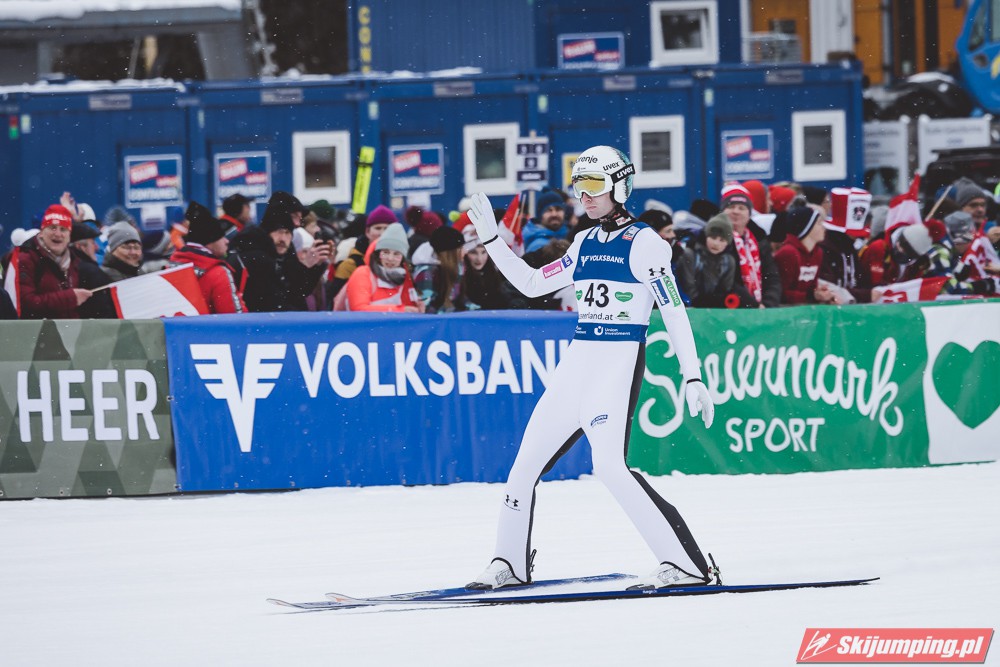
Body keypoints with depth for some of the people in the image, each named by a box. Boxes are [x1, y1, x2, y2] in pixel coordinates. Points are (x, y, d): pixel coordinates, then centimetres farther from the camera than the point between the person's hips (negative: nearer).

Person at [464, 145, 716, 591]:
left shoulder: (644, 243, -7)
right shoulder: (585, 245, 15)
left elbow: (674, 311, -10)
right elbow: (531, 284, 23)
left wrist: (692, 377, -16)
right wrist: (491, 240, 18)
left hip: (619, 361, -8)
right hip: (578, 362, 8)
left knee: (609, 464, -22)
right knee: (527, 459, 8)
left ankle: (686, 564, -23)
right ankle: (510, 563, 24)